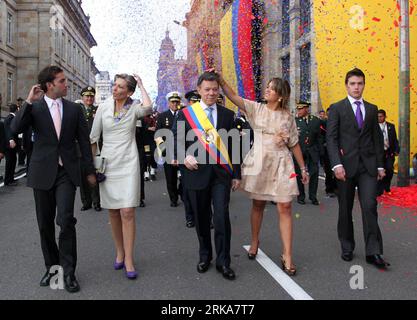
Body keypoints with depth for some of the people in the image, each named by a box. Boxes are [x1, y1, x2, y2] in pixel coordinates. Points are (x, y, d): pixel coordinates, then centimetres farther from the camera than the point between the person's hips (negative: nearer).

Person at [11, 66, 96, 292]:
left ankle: (68, 271, 1)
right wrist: (29, 102, -17)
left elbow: (84, 141, 7)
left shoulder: (74, 109, 5)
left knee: (66, 220, -11)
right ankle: (52, 266, 26)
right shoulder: (35, 107, 2)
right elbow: (16, 128, -13)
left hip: (67, 172, -1)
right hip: (43, 172, 1)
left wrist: (90, 170, 7)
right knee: (45, 223, 9)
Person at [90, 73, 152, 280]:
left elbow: (148, 107, -26)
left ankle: (128, 260, 0)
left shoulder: (134, 108, -1)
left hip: (128, 164, -2)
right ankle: (119, 253, 25)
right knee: (113, 212, 9)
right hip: (107, 163, 3)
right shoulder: (103, 108, 3)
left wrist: (140, 85, -11)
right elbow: (93, 138, 8)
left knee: (127, 212, -9)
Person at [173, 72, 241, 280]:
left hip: (221, 172, 0)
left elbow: (233, 146, 9)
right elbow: (176, 140, 0)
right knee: (201, 218, 11)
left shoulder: (227, 114, 8)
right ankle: (205, 255, 31)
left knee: (222, 217, -6)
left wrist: (236, 174, 7)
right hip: (197, 172, 0)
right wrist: (185, 156, -20)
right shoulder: (186, 113, 2)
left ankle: (223, 261, 10)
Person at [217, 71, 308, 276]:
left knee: (284, 208, -4)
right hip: (258, 162, 0)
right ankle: (254, 242, 33)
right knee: (258, 205, 12)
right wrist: (221, 80, -21)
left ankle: (287, 256, 1)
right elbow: (233, 97, -8)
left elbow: (294, 144, 10)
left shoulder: (288, 117, 5)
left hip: (281, 165, 0)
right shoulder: (256, 108, 3)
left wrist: (303, 168, 10)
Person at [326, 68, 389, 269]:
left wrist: (380, 165, 8)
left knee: (370, 206, -7)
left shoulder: (372, 109, 13)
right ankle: (347, 248, 22)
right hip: (346, 165, -2)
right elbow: (331, 139, -5)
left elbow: (377, 138, 13)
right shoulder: (337, 108, 2)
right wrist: (337, 164, -15)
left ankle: (373, 252, -1)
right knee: (345, 209, 7)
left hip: (368, 165, 2)